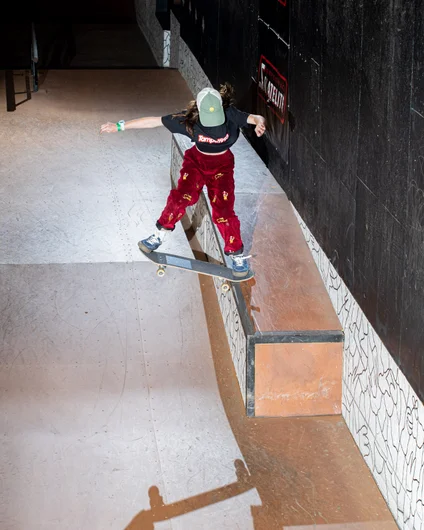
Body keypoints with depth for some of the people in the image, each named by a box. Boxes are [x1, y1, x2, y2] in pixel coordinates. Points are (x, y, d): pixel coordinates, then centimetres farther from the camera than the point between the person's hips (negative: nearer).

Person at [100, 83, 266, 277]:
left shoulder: (231, 115, -24)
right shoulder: (189, 119, -23)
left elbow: (255, 118, -32)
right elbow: (154, 121, -19)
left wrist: (259, 123, -58)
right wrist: (120, 126, -18)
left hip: (222, 166, -1)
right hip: (196, 160, 1)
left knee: (223, 210, -10)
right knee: (183, 196, -20)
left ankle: (237, 255, 6)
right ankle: (160, 234, 5)